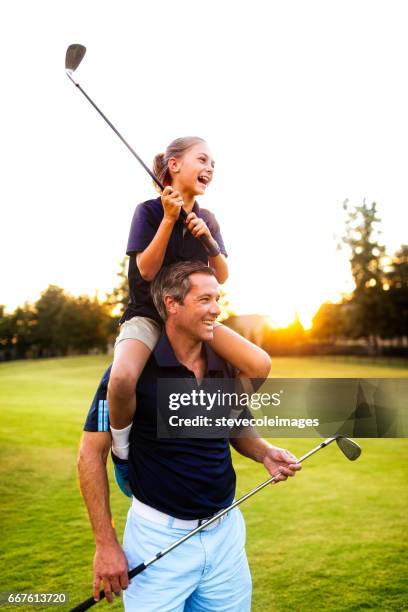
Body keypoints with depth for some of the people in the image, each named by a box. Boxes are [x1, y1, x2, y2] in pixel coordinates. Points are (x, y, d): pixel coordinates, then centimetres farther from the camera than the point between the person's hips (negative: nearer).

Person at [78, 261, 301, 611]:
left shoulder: (225, 367, 0)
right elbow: (92, 453, -10)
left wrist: (265, 453, -6)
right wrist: (106, 544, -12)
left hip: (226, 533, 5)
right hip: (158, 538, -4)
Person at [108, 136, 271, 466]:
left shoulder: (207, 219, 7)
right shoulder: (149, 210, -7)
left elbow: (222, 277, 3)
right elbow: (147, 270, -16)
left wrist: (208, 238, -15)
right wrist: (170, 218, -22)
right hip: (147, 313, -5)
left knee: (259, 363, -15)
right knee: (123, 378, -36)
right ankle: (121, 444, -5)